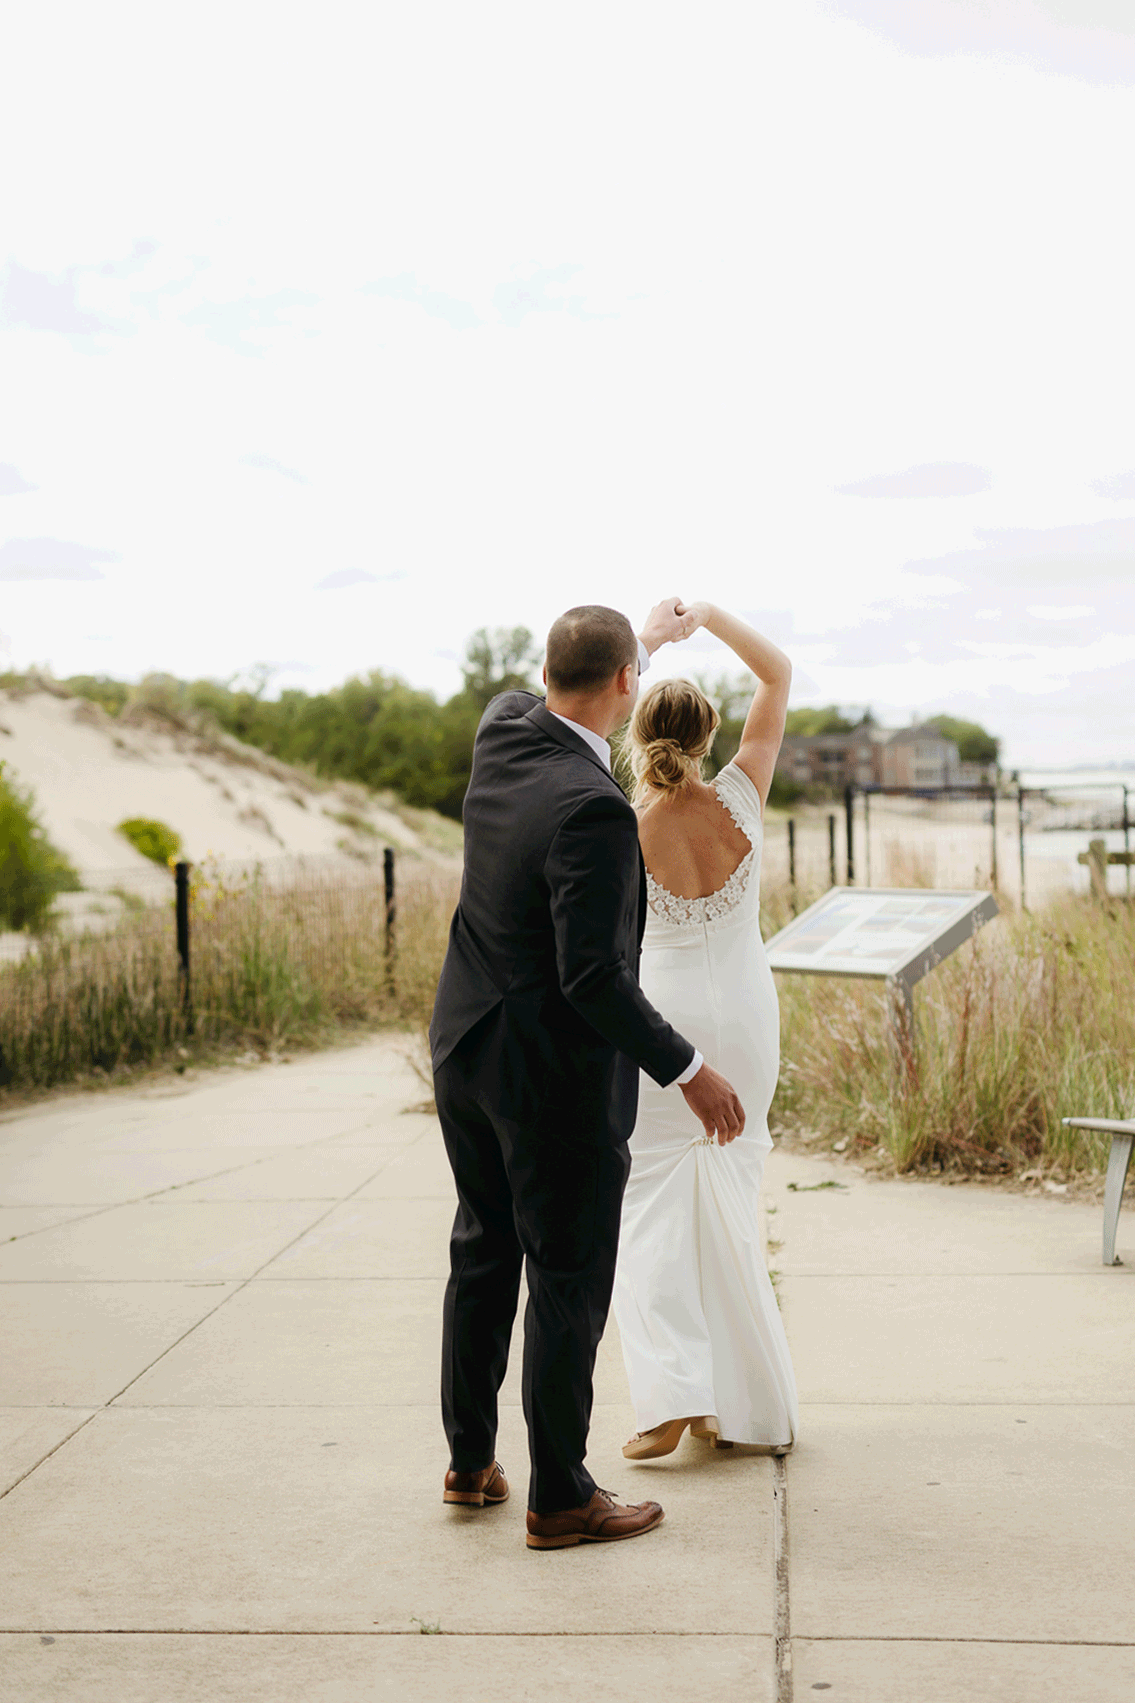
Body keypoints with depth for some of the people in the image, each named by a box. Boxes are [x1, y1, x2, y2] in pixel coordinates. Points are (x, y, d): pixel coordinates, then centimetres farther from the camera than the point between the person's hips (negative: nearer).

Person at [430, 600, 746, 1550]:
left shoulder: (502, 733, -2)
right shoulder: (592, 808, -26)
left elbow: (546, 695, 24)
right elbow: (593, 976, -27)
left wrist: (645, 636, 36)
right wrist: (685, 1068, -17)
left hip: (466, 1048, 9)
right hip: (558, 1076, -8)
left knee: (482, 1257, 20)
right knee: (569, 1284, 5)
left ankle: (470, 1462, 34)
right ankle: (560, 1498, 16)